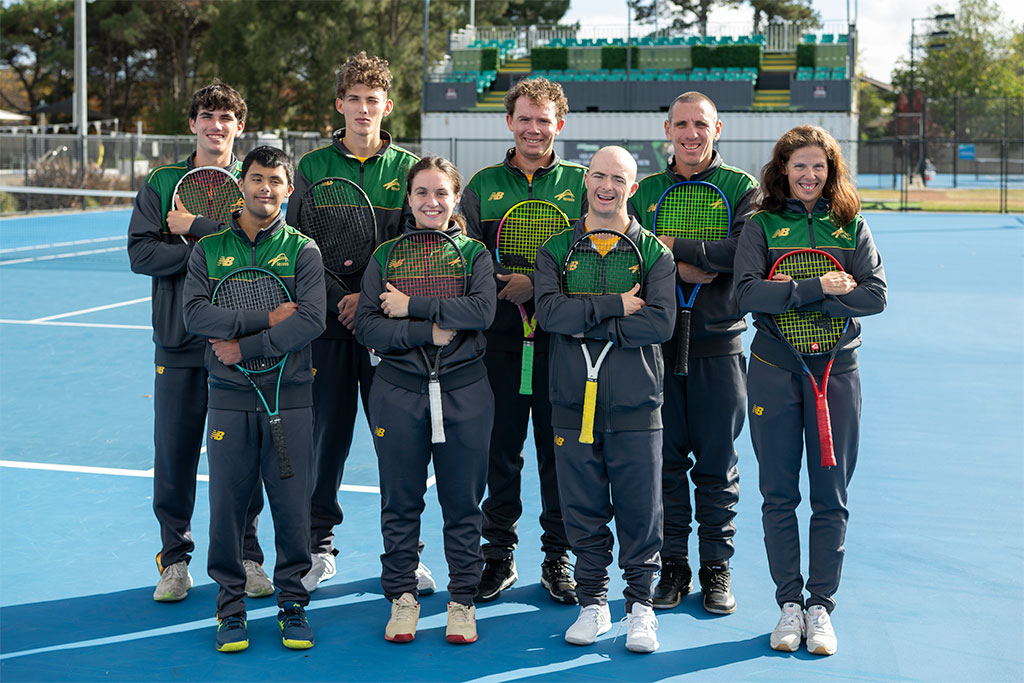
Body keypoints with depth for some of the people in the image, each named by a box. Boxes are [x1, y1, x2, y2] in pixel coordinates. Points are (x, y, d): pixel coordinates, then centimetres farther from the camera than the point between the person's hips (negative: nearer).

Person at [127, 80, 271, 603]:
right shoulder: (161, 183, 7)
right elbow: (141, 253, -4)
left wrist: (197, 227, -13)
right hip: (179, 343, 1)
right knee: (174, 454, 3)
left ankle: (245, 557, 18)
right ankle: (175, 559, 17)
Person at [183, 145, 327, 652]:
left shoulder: (302, 250, 4)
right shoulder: (209, 249, 8)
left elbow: (311, 322, -8)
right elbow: (195, 314, -6)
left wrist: (245, 347, -13)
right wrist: (268, 319, -13)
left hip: (290, 397, -1)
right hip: (229, 397, 1)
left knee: (292, 504, 1)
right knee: (227, 503, 2)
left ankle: (292, 604, 15)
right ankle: (231, 606, 14)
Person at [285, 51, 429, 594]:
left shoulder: (408, 168, 6)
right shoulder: (314, 167, 6)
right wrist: (338, 298, -7)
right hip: (328, 321, 0)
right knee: (325, 433, 4)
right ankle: (319, 546, 16)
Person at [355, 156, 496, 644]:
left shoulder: (474, 253, 4)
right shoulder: (386, 255, 6)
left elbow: (483, 311, -14)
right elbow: (366, 327, -4)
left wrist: (411, 306, -14)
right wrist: (427, 332, -15)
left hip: (464, 393, -1)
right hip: (398, 391, 1)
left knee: (462, 503, 5)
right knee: (400, 502, 6)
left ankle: (463, 600, 16)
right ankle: (402, 596, 18)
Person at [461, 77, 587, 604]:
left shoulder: (580, 183, 6)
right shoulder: (483, 185, 10)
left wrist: (538, 281, -14)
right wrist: (499, 284, -10)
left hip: (562, 338, -1)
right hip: (500, 337, 1)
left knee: (560, 447, 3)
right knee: (501, 448, 5)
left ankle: (558, 557, 14)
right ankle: (499, 556, 16)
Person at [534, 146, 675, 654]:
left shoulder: (653, 252, 4)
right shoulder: (556, 249, 7)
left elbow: (660, 322, -10)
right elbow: (549, 311, -10)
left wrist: (588, 323, -13)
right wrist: (617, 305, -14)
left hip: (636, 407, -1)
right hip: (574, 403, 1)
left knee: (640, 512, 2)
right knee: (583, 511, 7)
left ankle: (641, 605, 16)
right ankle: (593, 603, 21)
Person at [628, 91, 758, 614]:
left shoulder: (741, 188, 3)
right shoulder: (645, 191, 11)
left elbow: (747, 250, -13)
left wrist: (675, 247, -15)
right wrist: (679, 269, -16)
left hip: (718, 343, -2)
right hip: (658, 340, 2)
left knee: (717, 462, 3)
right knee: (666, 459, 5)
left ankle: (716, 568, 13)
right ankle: (672, 566, 15)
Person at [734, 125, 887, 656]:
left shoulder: (851, 227, 6)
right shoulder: (762, 225, 3)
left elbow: (876, 295, -6)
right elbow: (747, 292, -11)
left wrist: (793, 298, -14)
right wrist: (818, 288, -17)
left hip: (835, 368, 1)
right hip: (773, 368, -1)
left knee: (830, 497, 3)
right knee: (778, 494, 4)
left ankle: (820, 606, 11)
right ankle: (789, 604, 14)